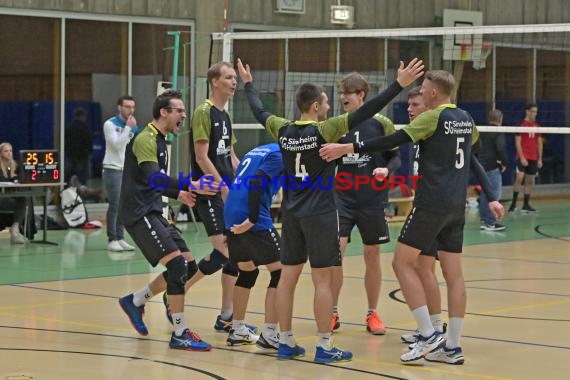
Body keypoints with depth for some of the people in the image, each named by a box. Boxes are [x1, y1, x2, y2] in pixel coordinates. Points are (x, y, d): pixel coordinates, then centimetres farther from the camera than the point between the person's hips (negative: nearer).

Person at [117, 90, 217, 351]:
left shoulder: (159, 141, 17)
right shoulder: (146, 139, -13)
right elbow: (152, 178, -28)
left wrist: (177, 194, 15)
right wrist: (189, 186, -35)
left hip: (153, 212, 10)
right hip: (139, 213, -10)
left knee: (188, 266, 5)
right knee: (177, 264, -18)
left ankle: (135, 301, 20)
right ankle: (180, 334, -12)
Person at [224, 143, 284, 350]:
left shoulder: (256, 151, 22)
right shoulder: (278, 154, -4)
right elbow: (255, 182, -18)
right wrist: (252, 220, -21)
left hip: (231, 216, 9)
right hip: (252, 219, -9)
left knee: (247, 271, 22)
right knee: (280, 271, -2)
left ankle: (237, 330, 26)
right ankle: (269, 334, -5)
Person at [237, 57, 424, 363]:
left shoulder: (283, 130, 1)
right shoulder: (324, 130, -13)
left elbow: (259, 111, 20)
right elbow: (365, 112, -18)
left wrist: (248, 84, 37)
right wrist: (399, 85, -17)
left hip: (291, 213, 6)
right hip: (319, 214, -6)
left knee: (288, 277, 8)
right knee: (322, 281, -1)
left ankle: (285, 342, 14)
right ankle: (324, 347, 1)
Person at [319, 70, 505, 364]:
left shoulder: (434, 117, -9)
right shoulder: (466, 120, 13)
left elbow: (393, 141, -17)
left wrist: (347, 148, -17)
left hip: (431, 204, -8)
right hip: (456, 207, 8)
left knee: (402, 263, -1)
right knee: (453, 273, 7)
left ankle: (428, 336, -7)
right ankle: (453, 347, 7)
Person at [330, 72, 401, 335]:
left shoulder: (381, 123, -5)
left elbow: (396, 156, 0)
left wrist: (387, 169, -19)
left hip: (373, 200, -1)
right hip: (343, 198, 1)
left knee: (372, 257, 8)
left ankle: (372, 314, 21)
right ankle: (332, 313, 4)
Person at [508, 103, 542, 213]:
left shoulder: (537, 126, 12)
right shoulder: (521, 124, -6)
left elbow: (539, 143, 16)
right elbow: (517, 143, -10)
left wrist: (540, 159, 10)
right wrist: (522, 158, -16)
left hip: (533, 158, 6)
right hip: (523, 157, -6)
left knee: (530, 181, 7)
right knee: (519, 177, -18)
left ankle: (526, 205, 13)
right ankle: (513, 203, -9)